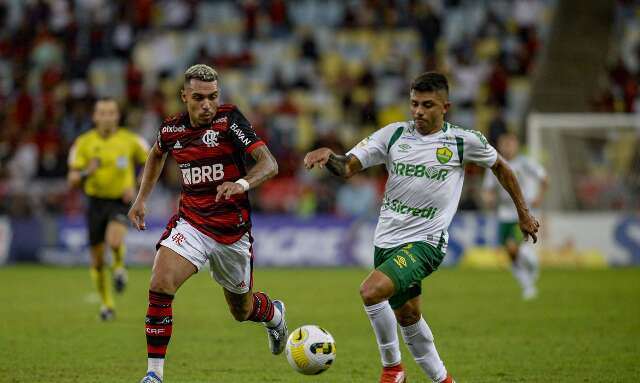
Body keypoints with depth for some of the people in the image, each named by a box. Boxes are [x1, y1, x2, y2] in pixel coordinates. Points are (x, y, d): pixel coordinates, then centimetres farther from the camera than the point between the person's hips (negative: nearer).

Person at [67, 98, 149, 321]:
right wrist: (86, 172, -23)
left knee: (114, 241, -32)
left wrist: (137, 188, -4)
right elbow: (72, 181, -1)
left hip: (121, 201, -2)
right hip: (96, 202, 2)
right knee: (97, 260, 6)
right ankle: (106, 305, 26)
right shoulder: (84, 143, -2)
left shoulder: (130, 140, -5)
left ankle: (119, 266, 4)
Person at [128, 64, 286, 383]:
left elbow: (269, 163, -23)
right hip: (191, 223, 2)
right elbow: (157, 154, 23)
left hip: (232, 231, -2)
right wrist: (142, 198, 17)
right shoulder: (171, 129, -3)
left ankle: (275, 314, 53)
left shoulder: (229, 119, -16)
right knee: (160, 287, -23)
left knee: (242, 311, 15)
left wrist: (242, 183, -42)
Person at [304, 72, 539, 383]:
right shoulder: (394, 134, 3)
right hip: (387, 239, 5)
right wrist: (328, 157, -25)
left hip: (424, 242, -5)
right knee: (407, 316, 16)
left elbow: (500, 167, 13)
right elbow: (348, 167, -2)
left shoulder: (464, 141, -4)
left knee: (371, 291, -27)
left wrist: (523, 214, 19)